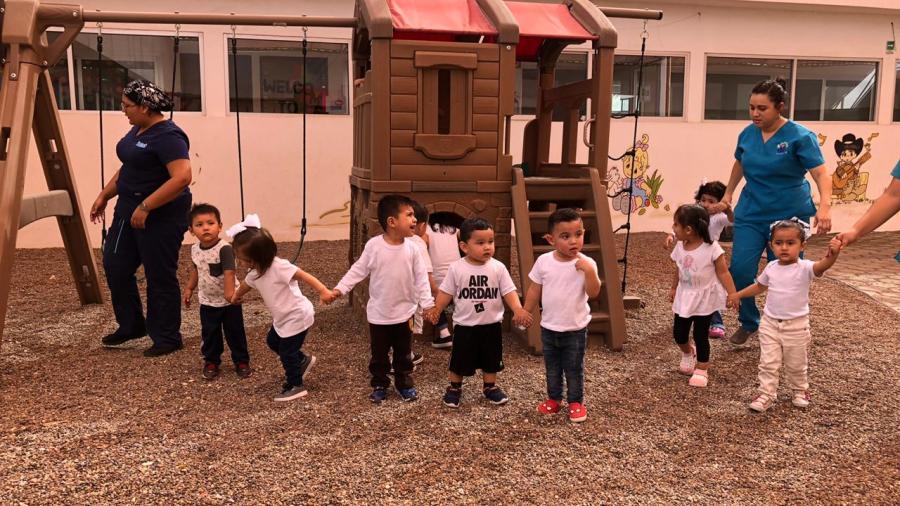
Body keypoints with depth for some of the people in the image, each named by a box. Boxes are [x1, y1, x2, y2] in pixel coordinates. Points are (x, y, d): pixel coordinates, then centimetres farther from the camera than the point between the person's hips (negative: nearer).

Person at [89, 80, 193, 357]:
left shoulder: (168, 136, -20)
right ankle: (131, 325, 29)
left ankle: (167, 338, 14)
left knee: (160, 277, 0)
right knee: (115, 266, 13)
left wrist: (145, 207, -28)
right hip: (129, 209, 10)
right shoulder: (138, 129, 10)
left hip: (160, 215, -10)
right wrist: (104, 195, 17)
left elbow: (182, 177, -30)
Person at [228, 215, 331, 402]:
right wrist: (236, 296, 44)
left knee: (287, 352, 2)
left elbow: (304, 275, -34)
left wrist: (323, 290, -47)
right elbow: (246, 284, 23)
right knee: (272, 341, 25)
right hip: (282, 318, 9)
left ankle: (295, 386, 21)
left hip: (297, 317, -9)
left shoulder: (279, 267, -28)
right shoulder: (255, 272, 0)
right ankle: (303, 360, 41)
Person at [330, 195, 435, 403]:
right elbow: (358, 270, -5)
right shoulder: (373, 245, -14)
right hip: (379, 314, -1)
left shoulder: (411, 248, -9)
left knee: (403, 353, 16)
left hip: (404, 313, 2)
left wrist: (427, 304, -9)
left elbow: (421, 278, -4)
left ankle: (405, 384, 33)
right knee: (379, 354, 14)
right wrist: (340, 289, -13)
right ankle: (379, 385, 30)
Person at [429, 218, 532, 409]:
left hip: (492, 324, 2)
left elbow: (509, 291, -7)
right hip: (464, 325, -2)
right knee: (460, 359, 10)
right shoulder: (456, 268, -10)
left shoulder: (498, 268, -7)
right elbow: (446, 292, -3)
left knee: (491, 359, 16)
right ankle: (454, 388, 30)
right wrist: (436, 309, -15)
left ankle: (490, 387, 36)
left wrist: (518, 309, -22)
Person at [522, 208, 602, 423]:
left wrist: (589, 271, -36)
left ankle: (576, 402, 29)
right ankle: (554, 398, 36)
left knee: (574, 369, 11)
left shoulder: (586, 263, -15)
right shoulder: (543, 261, -9)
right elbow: (534, 290, 1)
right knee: (552, 368, 18)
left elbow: (593, 293, -22)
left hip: (576, 329, -2)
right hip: (549, 327, 3)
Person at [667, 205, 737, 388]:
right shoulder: (679, 247, -3)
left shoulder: (711, 248, -20)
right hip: (685, 297, 5)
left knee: (700, 335, 0)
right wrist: (673, 288, 23)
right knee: (679, 333, 9)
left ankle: (702, 369, 19)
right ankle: (688, 353, 41)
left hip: (705, 298, -5)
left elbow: (723, 272, -15)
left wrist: (733, 294, -21)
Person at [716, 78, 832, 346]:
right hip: (750, 215, 4)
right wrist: (728, 195, 22)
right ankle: (748, 323, 18)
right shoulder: (747, 134, 1)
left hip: (788, 217, -3)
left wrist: (824, 206, -35)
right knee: (740, 270, -5)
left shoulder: (800, 136, -13)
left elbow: (821, 174, -20)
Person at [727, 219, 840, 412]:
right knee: (768, 363, 4)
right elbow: (759, 286, 17)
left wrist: (832, 255, -61)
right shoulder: (771, 267, -2)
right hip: (770, 324, 3)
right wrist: (738, 295, 17)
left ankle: (799, 390, 39)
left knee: (796, 365, 15)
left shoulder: (805, 268, -17)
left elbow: (822, 266, -40)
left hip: (796, 326, -3)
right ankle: (766, 394, 15)